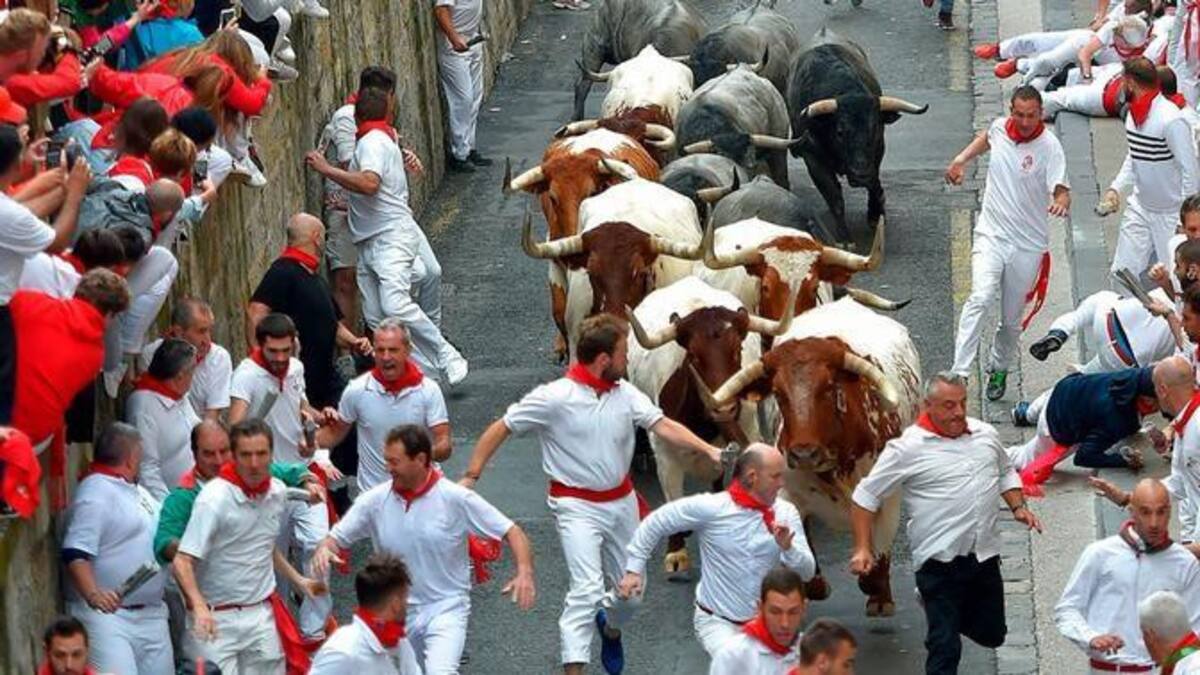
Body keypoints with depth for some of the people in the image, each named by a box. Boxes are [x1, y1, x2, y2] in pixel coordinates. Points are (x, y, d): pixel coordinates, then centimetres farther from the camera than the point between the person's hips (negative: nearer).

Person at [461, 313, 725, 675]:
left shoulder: (625, 394, -1)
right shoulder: (555, 398, -16)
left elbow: (663, 425, -9)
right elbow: (500, 430, -8)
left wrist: (708, 450, -24)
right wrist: (470, 478, -11)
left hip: (621, 501, 6)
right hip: (578, 506, -6)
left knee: (630, 590, 15)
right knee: (587, 590, -20)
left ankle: (611, 629, 49)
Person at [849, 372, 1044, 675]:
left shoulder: (985, 434, 7)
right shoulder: (908, 448, -10)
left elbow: (1005, 473, 26)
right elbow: (865, 496, -5)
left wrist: (1018, 507, 8)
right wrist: (862, 549, -11)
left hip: (984, 556, 6)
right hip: (939, 561, -6)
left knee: (991, 634, 16)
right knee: (944, 648, -6)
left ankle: (943, 613, 42)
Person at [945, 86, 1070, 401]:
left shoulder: (1049, 147, -13)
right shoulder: (1000, 127, -1)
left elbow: (1062, 190, -23)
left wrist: (1061, 202, -45)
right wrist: (961, 159, 18)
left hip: (1028, 244, -1)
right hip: (991, 235, 1)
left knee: (1012, 319, 10)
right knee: (981, 297, -23)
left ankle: (998, 369, 37)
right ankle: (959, 372, -28)